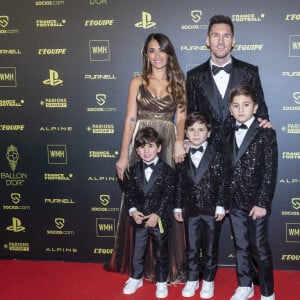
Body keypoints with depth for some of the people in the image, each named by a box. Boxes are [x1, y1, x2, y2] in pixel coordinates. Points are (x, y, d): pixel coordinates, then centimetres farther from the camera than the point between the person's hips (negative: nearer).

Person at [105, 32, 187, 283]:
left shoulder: (178, 83, 10)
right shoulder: (138, 82, 9)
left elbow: (181, 118, 1)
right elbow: (130, 120, 5)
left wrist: (179, 142, -20)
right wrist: (124, 156, -2)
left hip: (169, 147, 0)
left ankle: (169, 266, 12)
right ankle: (144, 266, 15)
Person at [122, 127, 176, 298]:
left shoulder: (167, 171, -9)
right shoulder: (134, 170, 3)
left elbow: (169, 195, -12)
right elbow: (129, 192, 3)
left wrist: (157, 214, -18)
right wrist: (133, 210, -12)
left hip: (159, 219, -3)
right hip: (140, 219, 3)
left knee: (161, 253, 11)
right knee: (138, 252, 15)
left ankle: (161, 282, 26)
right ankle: (136, 278, 33)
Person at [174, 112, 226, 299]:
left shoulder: (216, 156, -5)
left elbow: (221, 183, -6)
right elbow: (180, 184, 7)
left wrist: (220, 207, -10)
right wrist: (178, 207, 5)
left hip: (212, 210, -2)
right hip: (191, 210, 2)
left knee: (210, 249, 9)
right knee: (192, 248, 10)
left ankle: (208, 281, 23)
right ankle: (192, 280, 25)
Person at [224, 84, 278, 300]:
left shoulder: (266, 133, -6)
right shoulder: (230, 136, 10)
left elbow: (270, 171, -11)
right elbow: (229, 170, 11)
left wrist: (262, 203, -15)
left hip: (257, 202, -5)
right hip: (236, 202, 5)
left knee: (259, 248, 1)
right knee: (241, 247, 14)